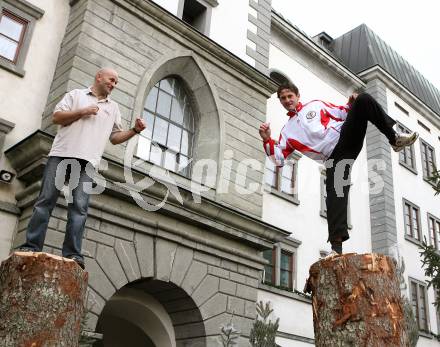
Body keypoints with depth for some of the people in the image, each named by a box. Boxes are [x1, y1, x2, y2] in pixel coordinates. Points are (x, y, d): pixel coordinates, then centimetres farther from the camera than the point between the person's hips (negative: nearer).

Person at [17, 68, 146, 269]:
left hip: (87, 162, 2)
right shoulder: (76, 94, 17)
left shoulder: (113, 108, 25)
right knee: (45, 200, -5)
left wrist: (135, 130, 6)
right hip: (62, 154, -1)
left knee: (79, 207, -10)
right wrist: (82, 112, -3)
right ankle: (31, 246, -3)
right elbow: (56, 117, 7)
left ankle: (72, 254, -14)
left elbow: (115, 137, 21)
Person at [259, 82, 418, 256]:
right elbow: (278, 159, 10)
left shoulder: (315, 105, 24)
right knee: (334, 192, -23)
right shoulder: (287, 131, 21)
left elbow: (342, 114, 19)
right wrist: (267, 140, -5)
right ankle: (336, 245, -26)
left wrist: (351, 105, -3)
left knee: (364, 99, -20)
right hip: (334, 156, -1)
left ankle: (394, 138, -20)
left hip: (347, 135, 1)